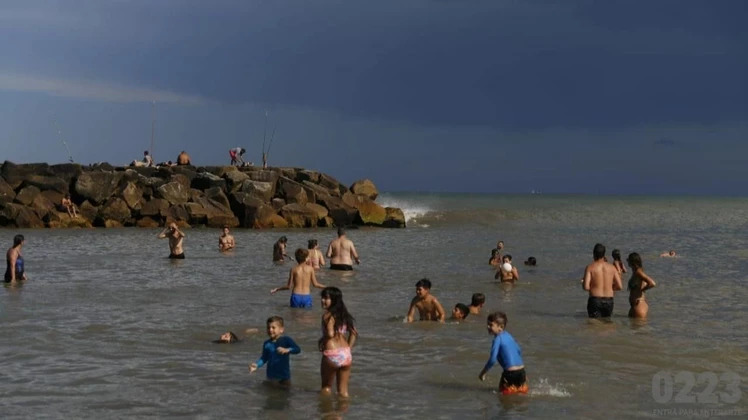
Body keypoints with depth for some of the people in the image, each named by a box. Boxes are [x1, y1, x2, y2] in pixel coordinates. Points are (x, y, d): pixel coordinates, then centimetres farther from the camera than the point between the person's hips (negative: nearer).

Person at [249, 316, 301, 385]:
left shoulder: (286, 340, -9)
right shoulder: (267, 344, 1)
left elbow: (298, 349, -17)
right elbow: (264, 358, 7)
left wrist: (287, 350, -34)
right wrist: (257, 365, -10)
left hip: (284, 375, -3)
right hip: (271, 376, 3)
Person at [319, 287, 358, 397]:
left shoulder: (327, 315, -10)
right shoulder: (344, 315, 11)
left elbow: (330, 334, -22)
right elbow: (354, 333, 12)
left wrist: (321, 341, -4)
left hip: (332, 353, -6)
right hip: (346, 354, 6)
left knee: (326, 387, 14)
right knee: (343, 391, 14)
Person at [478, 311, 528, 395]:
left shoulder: (498, 339, -11)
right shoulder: (508, 335, 12)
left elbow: (492, 360, -16)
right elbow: (519, 351, 24)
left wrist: (483, 373, -6)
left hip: (510, 372, -8)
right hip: (521, 370, 8)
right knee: (523, 393, 24)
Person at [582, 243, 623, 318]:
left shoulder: (590, 267, -5)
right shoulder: (612, 267, 5)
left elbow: (586, 287, -13)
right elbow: (619, 286, 4)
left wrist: (583, 283, 9)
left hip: (595, 301, -4)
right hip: (609, 301, 4)